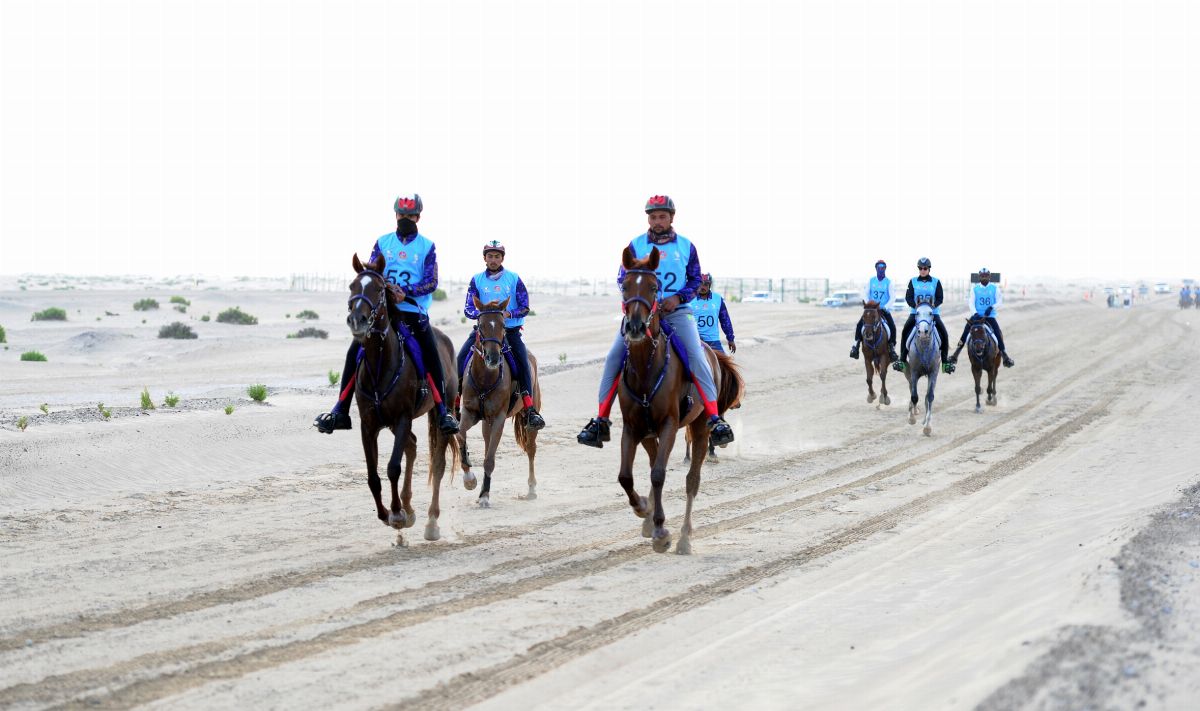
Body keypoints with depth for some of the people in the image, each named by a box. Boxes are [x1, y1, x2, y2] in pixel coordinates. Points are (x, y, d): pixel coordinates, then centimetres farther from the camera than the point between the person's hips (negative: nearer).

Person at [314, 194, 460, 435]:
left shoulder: (427, 246, 6)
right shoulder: (383, 242, 11)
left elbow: (431, 282, -2)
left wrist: (405, 293, -18)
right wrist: (383, 287, -16)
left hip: (413, 311, -2)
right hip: (382, 309, 2)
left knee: (432, 358, -17)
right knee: (354, 353, -10)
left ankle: (443, 413, -12)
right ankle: (340, 411, -6)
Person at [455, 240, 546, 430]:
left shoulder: (514, 279, 2)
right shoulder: (477, 280, 5)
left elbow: (524, 307, 1)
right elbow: (468, 309, 1)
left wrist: (508, 313, -19)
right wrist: (483, 313, -21)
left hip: (510, 329, -1)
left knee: (523, 363, -21)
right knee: (460, 360, -15)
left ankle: (530, 411, -23)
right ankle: (454, 405, -7)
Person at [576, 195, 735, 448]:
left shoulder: (686, 246, 6)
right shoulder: (636, 245, 5)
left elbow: (695, 280, 10)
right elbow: (622, 279, 5)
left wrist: (678, 297, -9)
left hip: (676, 311, -1)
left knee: (696, 356, -21)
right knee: (614, 356, -14)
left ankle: (714, 419, -20)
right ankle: (601, 421, -7)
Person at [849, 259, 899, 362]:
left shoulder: (889, 282, 1)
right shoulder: (871, 281, 6)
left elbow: (892, 298, -5)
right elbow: (865, 293, -2)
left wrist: (885, 307, -20)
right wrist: (867, 302, -21)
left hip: (884, 310, -1)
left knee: (892, 326, -21)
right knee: (860, 324, -19)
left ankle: (892, 348, -10)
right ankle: (856, 344, -11)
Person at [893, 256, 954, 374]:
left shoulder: (936, 282, 6)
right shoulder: (913, 281, 7)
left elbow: (939, 298, -1)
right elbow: (908, 297, -2)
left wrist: (933, 304, -21)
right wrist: (914, 304, -22)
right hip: (916, 311, 0)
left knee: (943, 332, -19)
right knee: (905, 330, -22)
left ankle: (945, 361, -10)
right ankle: (902, 359, -17)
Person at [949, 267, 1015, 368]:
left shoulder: (995, 288, 5)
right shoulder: (974, 289, 5)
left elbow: (999, 301, 0)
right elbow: (971, 303, -2)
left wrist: (992, 307, -20)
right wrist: (975, 313, -20)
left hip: (990, 316, -1)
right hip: (976, 316, 1)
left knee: (998, 333, -18)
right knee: (965, 332, -14)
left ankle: (1004, 356, -10)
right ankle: (955, 354, -10)